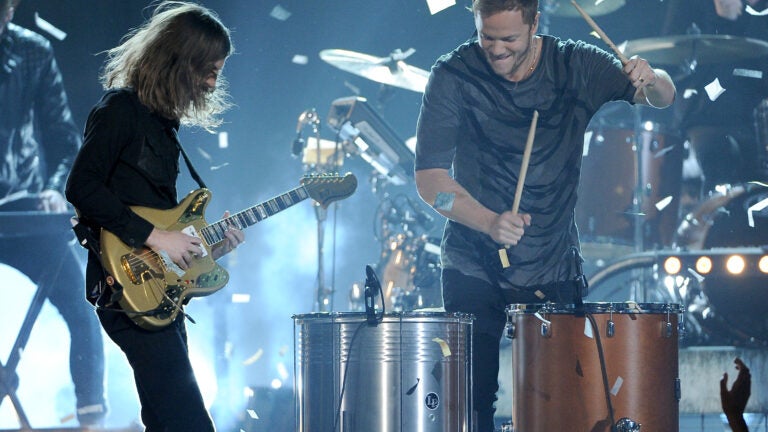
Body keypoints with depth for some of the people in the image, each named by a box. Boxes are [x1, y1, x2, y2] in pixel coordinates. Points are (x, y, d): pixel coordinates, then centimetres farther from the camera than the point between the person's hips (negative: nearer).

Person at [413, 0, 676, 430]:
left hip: (555, 269, 2)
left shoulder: (577, 65, -3)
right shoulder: (454, 77, -9)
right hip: (474, 269, -1)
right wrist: (490, 221, -30)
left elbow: (662, 98, 0)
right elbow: (429, 177, -12)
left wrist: (651, 80, -25)